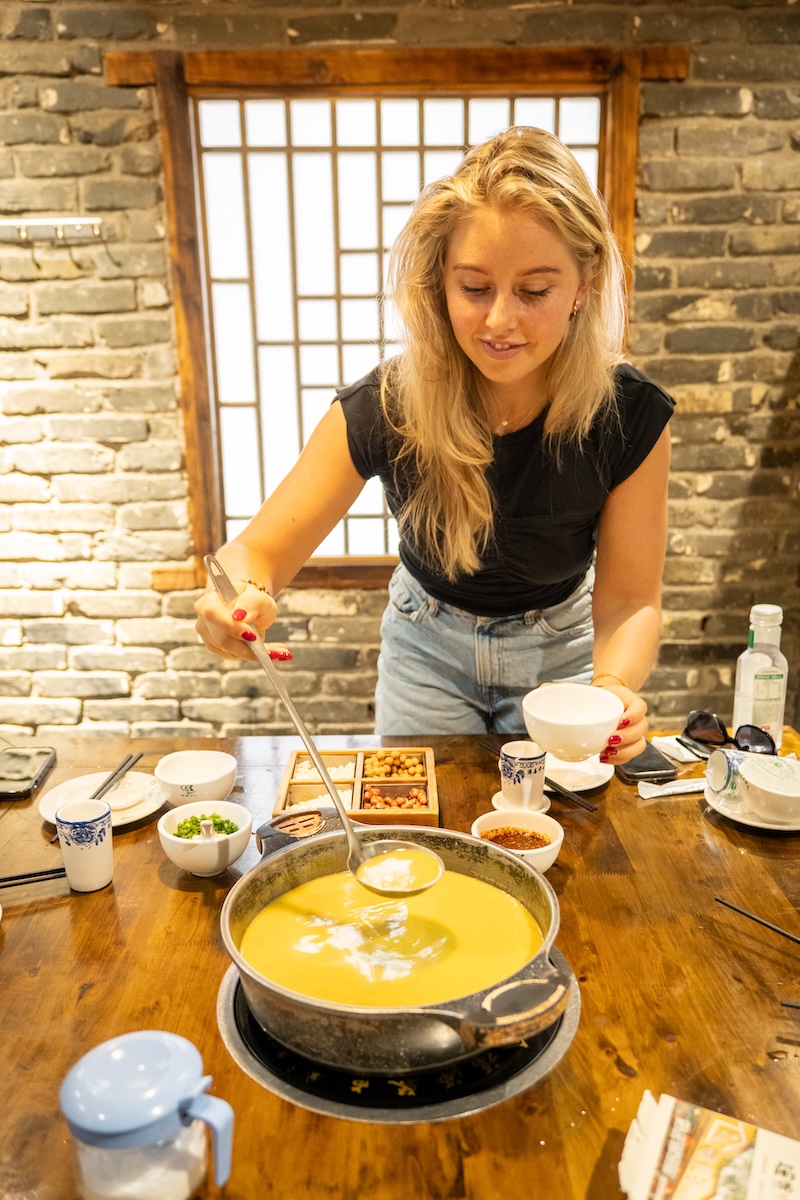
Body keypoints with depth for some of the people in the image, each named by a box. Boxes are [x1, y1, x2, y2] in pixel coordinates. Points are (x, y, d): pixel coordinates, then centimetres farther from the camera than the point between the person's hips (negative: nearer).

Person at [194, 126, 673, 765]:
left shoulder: (631, 416, -26)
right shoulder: (384, 407, -27)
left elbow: (630, 601, -19)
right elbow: (257, 552, -25)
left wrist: (613, 686, -41)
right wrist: (241, 597, -49)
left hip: (559, 652, 1)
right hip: (429, 650, 0)